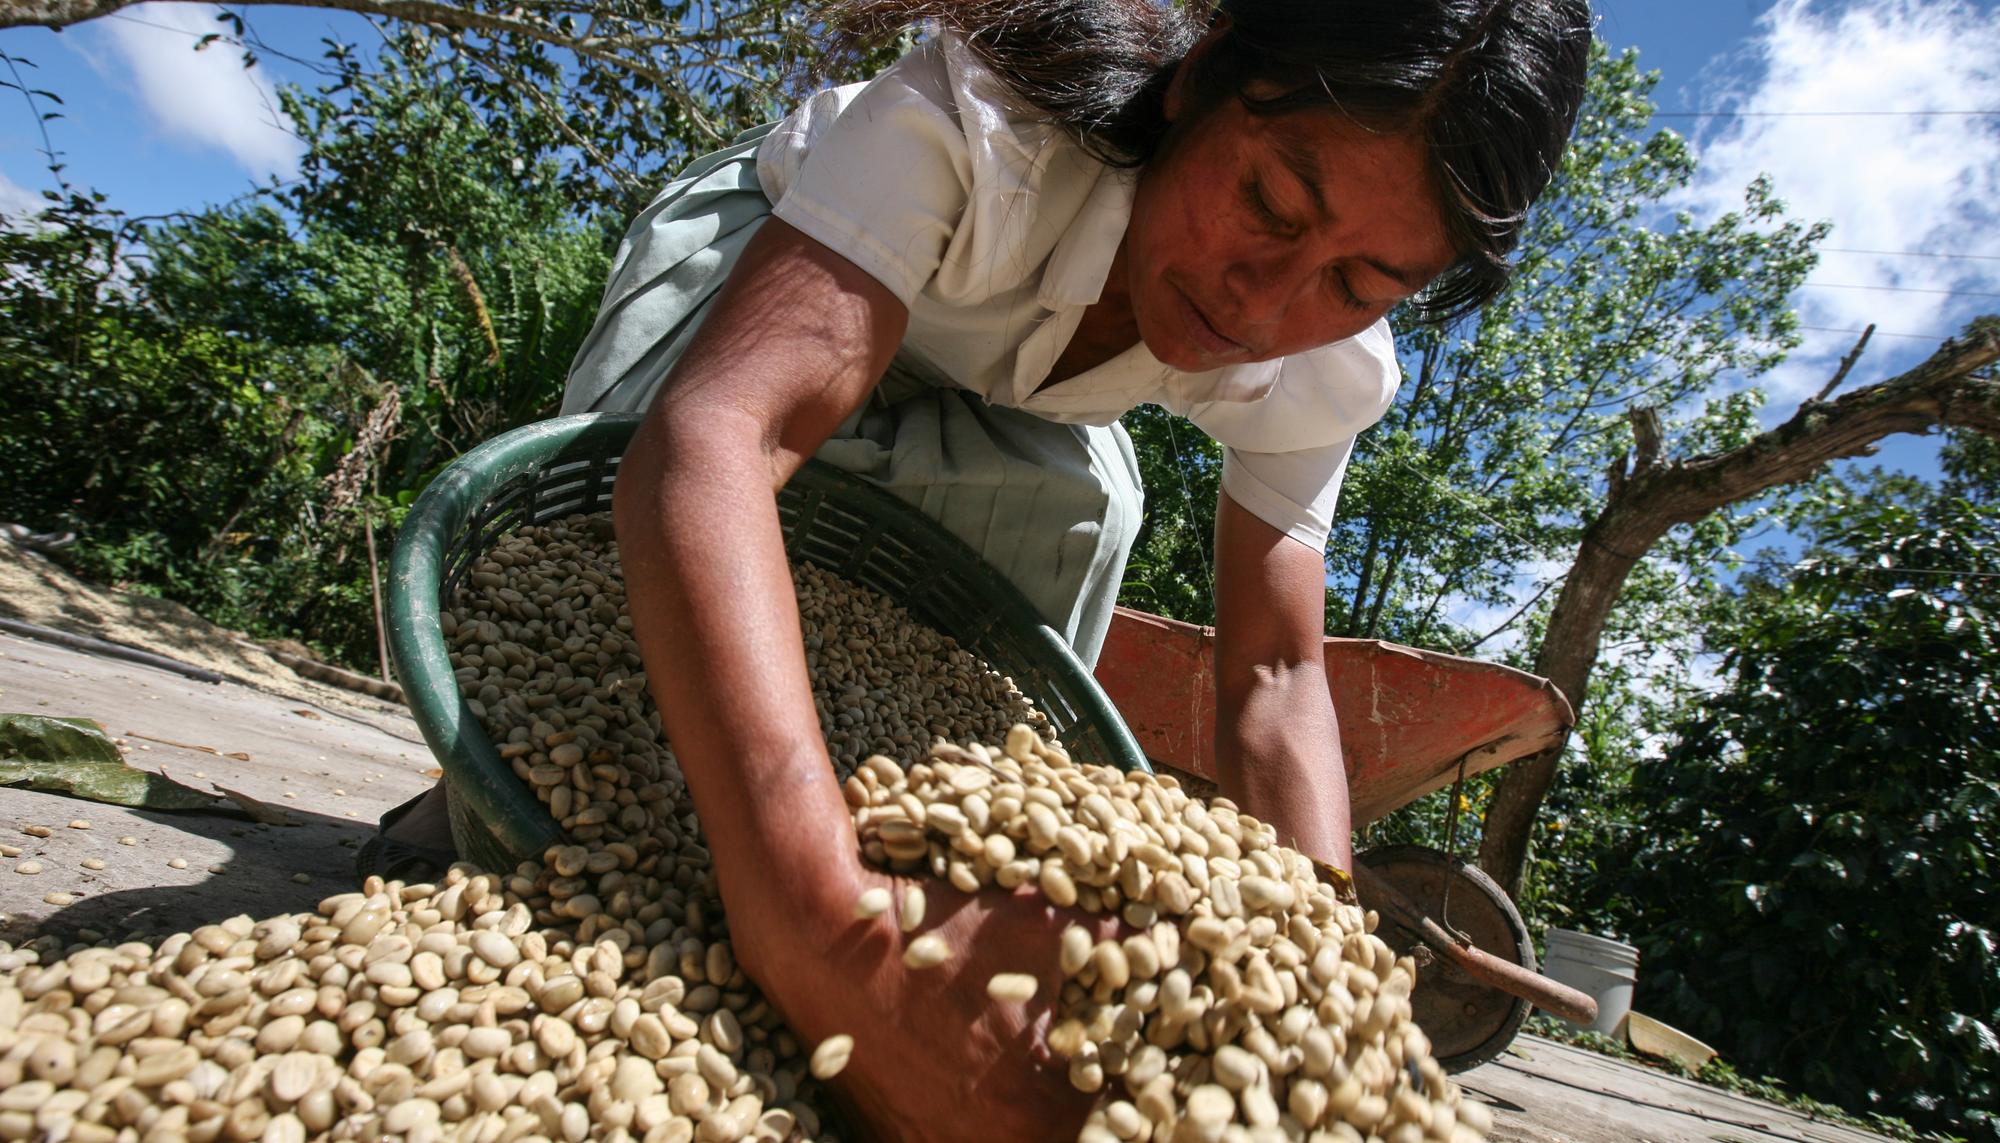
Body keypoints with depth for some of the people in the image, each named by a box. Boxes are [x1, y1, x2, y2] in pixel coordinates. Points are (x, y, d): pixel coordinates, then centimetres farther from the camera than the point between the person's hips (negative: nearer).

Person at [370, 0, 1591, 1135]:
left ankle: (937, 868, -6)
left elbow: (1275, 676, -22)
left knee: (1075, 499, -26)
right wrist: (827, 933, -69)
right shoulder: (981, 116, -42)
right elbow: (713, 440, -56)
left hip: (990, 409, 3)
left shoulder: (1323, 372, -26)